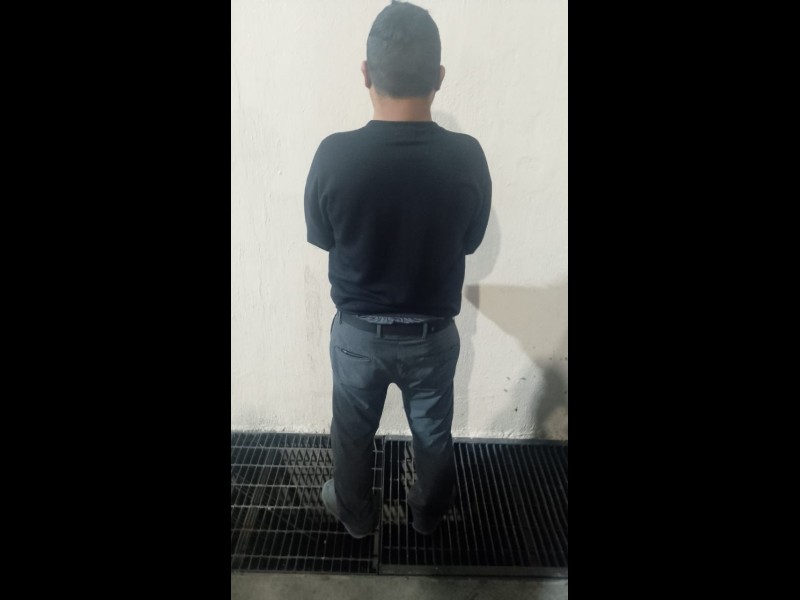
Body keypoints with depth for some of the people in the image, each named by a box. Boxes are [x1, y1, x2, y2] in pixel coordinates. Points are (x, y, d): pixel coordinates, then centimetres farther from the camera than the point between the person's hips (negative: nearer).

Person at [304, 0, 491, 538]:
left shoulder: (335, 155, -20)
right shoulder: (467, 157, -18)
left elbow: (321, 237, -4)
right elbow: (471, 241, -2)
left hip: (358, 332, 0)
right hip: (433, 334, 1)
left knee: (354, 431, 25)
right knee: (433, 432, 26)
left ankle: (356, 515, 49)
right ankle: (429, 514, 51)